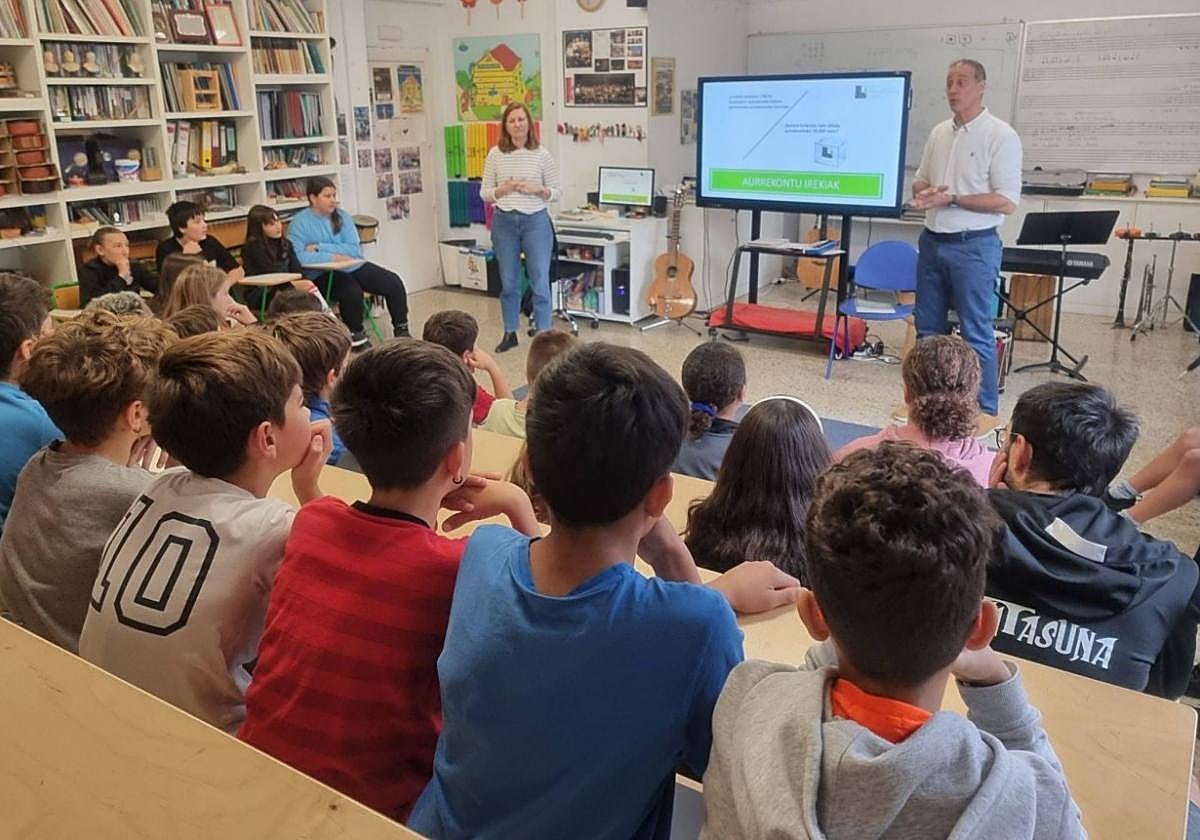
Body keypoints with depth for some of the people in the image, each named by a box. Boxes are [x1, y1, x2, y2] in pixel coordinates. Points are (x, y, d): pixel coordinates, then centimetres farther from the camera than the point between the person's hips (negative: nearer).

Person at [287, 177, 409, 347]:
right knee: (352, 291, -34)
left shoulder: (342, 216, 8)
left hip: (353, 266, 5)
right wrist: (332, 257, -23)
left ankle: (401, 332, 3)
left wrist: (320, 248, -12)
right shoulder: (299, 222, -4)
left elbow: (355, 250, -4)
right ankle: (356, 335, -8)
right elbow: (297, 256, -20)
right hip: (322, 274, -5)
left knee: (393, 282, -12)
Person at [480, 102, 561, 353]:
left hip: (536, 221, -2)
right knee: (508, 282, 12)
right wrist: (504, 189, -12)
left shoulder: (542, 154, -2)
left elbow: (557, 192, 2)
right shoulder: (495, 154, 3)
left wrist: (537, 189, -15)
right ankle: (510, 333, 25)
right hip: (503, 222, 2)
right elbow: (484, 193, 6)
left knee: (540, 282, -1)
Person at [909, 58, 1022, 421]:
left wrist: (952, 198, -20)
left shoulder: (1000, 136, -9)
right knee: (927, 328, 13)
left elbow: (1007, 201, -14)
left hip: (973, 246, -6)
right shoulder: (939, 133, 10)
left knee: (976, 333, -2)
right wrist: (924, 191, -5)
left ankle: (985, 414, 7)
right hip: (932, 242, 7)